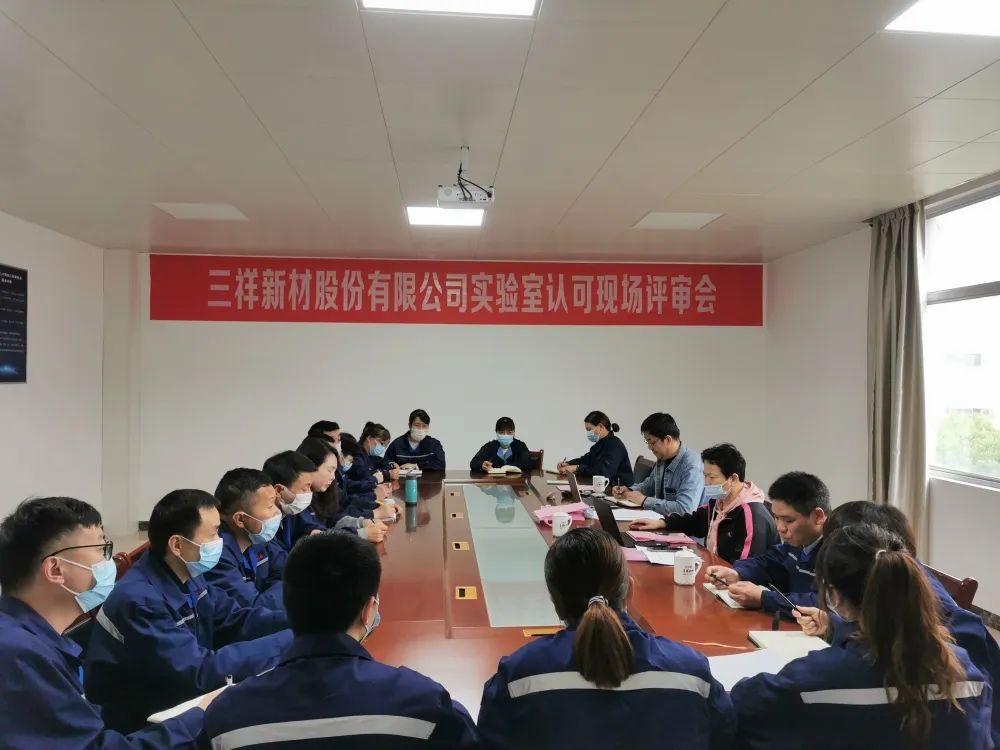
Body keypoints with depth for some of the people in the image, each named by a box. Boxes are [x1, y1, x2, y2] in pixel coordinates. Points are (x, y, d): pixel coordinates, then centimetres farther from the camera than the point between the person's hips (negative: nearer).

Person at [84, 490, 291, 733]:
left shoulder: (187, 575, -3)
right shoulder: (139, 601, -28)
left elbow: (237, 620, 3)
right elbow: (201, 670, -30)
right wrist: (289, 640, -28)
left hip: (175, 702, 7)